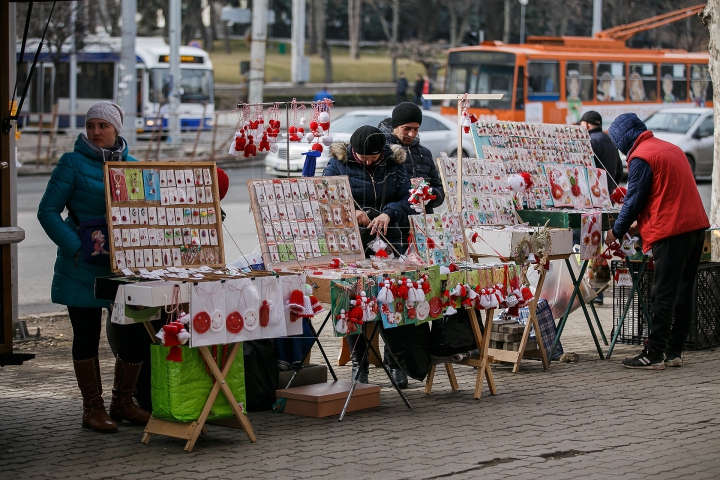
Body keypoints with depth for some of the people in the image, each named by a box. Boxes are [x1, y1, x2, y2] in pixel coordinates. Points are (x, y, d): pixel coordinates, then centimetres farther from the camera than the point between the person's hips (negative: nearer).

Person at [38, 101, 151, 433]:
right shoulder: (73, 163, -3)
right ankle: (92, 408, 14)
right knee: (87, 336, 3)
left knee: (135, 334, 3)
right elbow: (48, 211, -5)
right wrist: (75, 247, -16)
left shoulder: (133, 166, 9)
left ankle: (123, 402, 20)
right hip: (84, 266, -4)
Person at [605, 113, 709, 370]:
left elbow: (634, 200, -9)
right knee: (682, 293, 11)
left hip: (671, 232, -9)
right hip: (696, 225, 9)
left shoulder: (640, 158, -9)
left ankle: (654, 355, -3)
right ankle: (674, 351, 15)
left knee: (663, 296, -5)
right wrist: (639, 224, 29)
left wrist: (617, 232, 5)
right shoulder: (670, 148, 19)